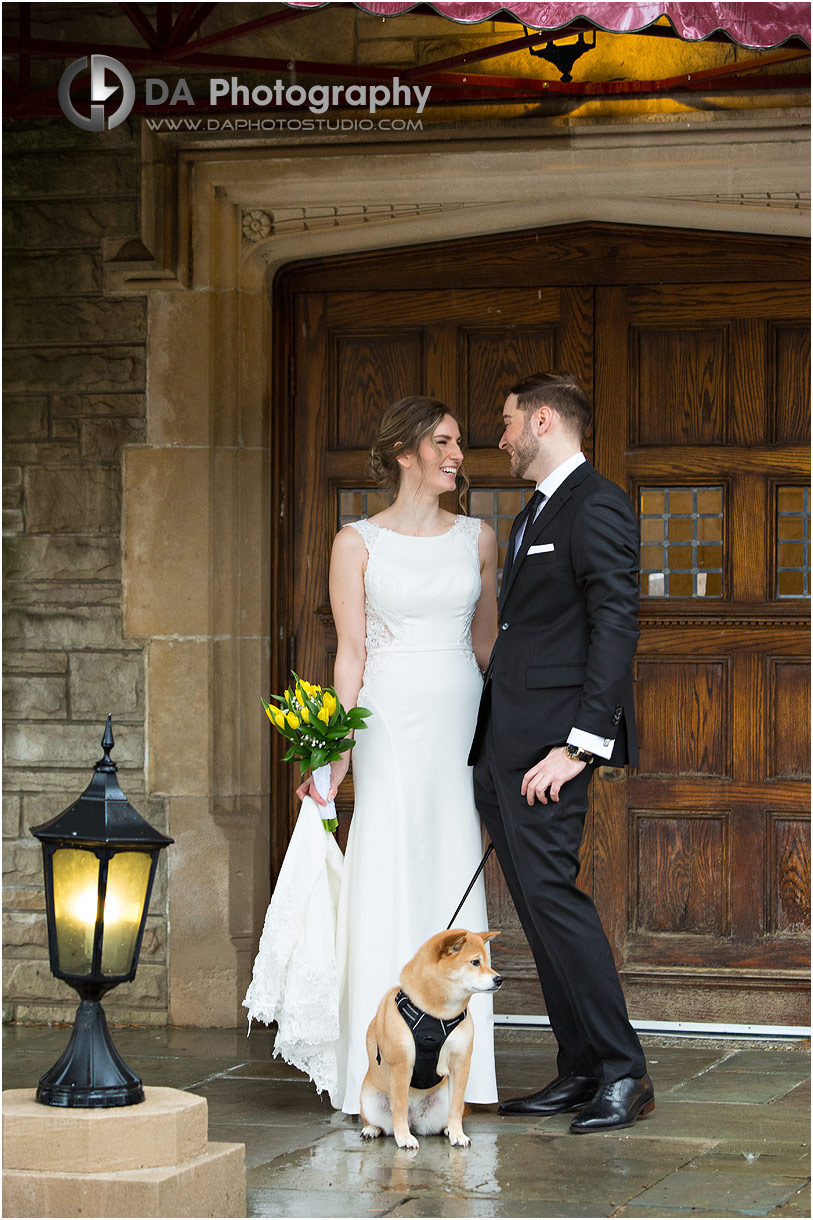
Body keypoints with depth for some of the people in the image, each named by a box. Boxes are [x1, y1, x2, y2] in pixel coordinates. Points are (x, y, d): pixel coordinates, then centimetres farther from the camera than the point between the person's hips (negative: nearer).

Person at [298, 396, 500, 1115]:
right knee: (389, 884, -6)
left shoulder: (478, 537, 10)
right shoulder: (358, 543, 1)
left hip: (463, 723, 3)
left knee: (457, 881, 2)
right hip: (391, 721, -3)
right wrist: (336, 752, -7)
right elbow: (351, 653, 0)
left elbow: (487, 644, 14)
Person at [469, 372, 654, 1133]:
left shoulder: (596, 508, -9)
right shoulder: (534, 516, 22)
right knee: (537, 903, 8)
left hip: (548, 742, -10)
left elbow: (615, 629, -17)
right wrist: (489, 741, 15)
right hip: (503, 744, 10)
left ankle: (622, 1072, -9)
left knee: (550, 891, -14)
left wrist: (580, 745, -22)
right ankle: (580, 1071, 12)